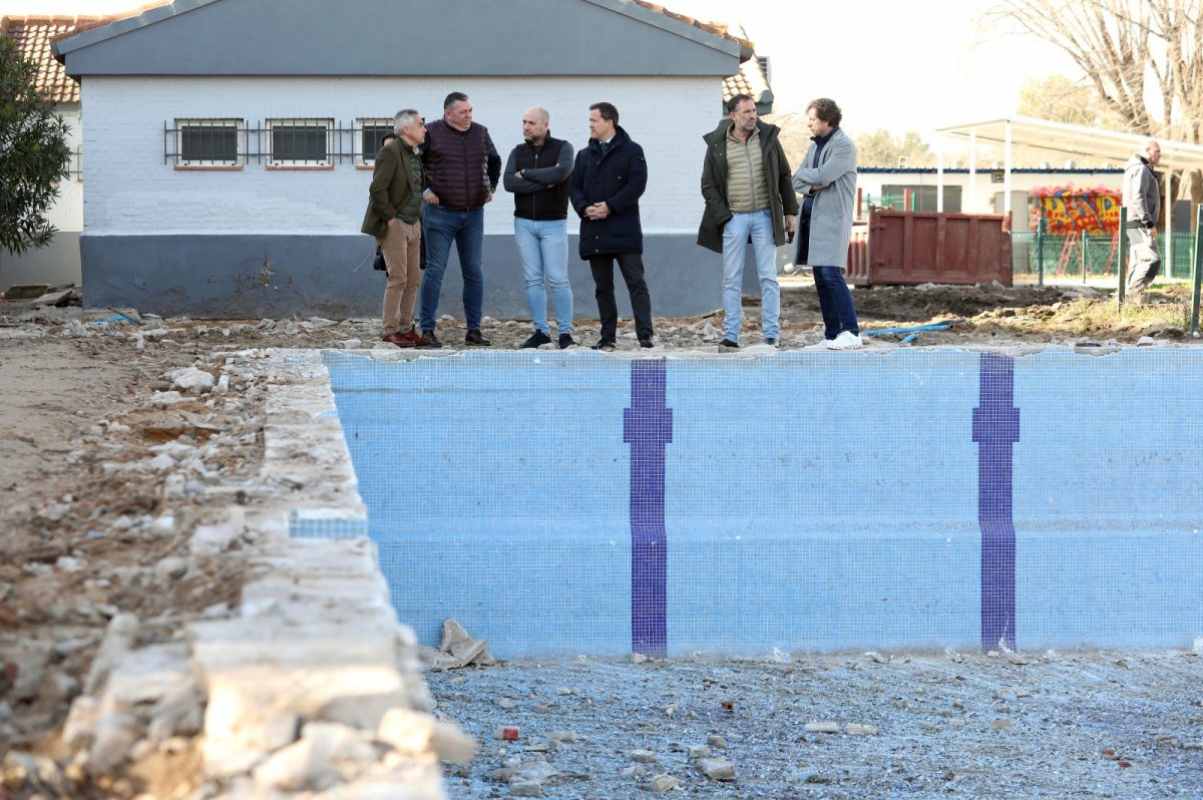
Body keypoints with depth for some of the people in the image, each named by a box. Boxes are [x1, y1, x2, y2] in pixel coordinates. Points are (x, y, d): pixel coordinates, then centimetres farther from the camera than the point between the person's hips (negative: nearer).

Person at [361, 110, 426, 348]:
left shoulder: (415, 154, 13)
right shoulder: (390, 152, -14)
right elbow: (377, 189, -20)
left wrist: (418, 218, 16)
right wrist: (390, 218, -16)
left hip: (413, 224, 8)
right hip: (393, 225, -8)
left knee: (413, 279, 8)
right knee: (398, 278, -9)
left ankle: (405, 327, 14)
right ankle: (390, 331, -4)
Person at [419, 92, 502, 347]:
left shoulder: (480, 133, 8)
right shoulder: (432, 133, -7)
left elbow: (494, 161, 26)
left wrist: (491, 187, 17)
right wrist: (423, 189, -5)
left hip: (473, 214, 4)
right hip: (441, 213, -4)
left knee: (474, 272, 5)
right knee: (435, 270, -4)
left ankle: (474, 330, 11)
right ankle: (427, 331, 0)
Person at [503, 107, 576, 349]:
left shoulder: (562, 148, -2)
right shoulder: (518, 152, 8)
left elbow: (561, 173, -23)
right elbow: (509, 182, -8)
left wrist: (526, 174, -12)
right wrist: (544, 182, -15)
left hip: (553, 223, -4)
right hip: (524, 223, 4)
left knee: (557, 279, -5)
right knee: (533, 280, 4)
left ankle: (565, 332, -1)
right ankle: (541, 331, 10)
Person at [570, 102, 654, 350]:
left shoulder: (631, 151, 1)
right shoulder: (584, 155, 17)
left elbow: (637, 184, -9)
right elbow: (575, 187, 11)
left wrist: (610, 206, -16)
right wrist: (584, 208, -10)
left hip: (624, 229, -5)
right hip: (594, 231, 5)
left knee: (635, 282, -8)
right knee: (603, 286, 8)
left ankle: (645, 335, -11)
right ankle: (608, 337, 13)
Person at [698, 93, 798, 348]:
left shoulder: (768, 137, 5)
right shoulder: (717, 145, 1)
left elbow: (784, 176, 11)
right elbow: (708, 185, 3)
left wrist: (790, 211, 7)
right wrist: (723, 218, -6)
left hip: (764, 215, 1)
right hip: (734, 219, -1)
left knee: (768, 277, 1)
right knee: (732, 279, 1)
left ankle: (771, 335, 4)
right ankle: (730, 335, 4)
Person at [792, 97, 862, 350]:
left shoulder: (844, 146, -9)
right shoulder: (815, 145, 17)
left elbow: (823, 176, -18)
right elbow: (796, 181, 15)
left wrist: (805, 174, 1)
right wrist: (811, 186, -7)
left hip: (833, 216, -8)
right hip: (811, 213, 8)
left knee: (831, 273, -17)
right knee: (820, 276, 6)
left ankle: (851, 333, -16)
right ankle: (832, 334, 9)